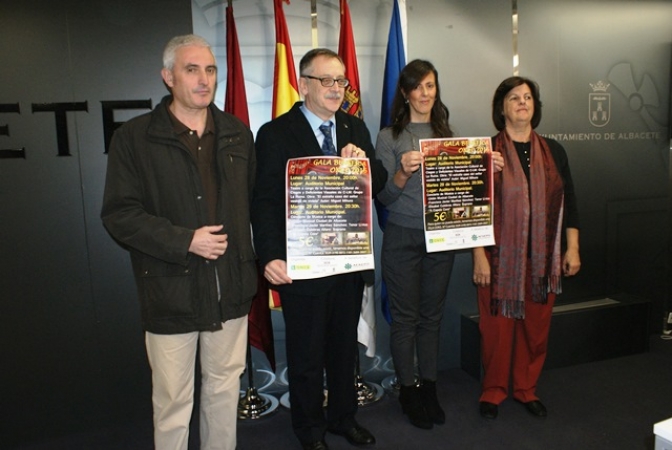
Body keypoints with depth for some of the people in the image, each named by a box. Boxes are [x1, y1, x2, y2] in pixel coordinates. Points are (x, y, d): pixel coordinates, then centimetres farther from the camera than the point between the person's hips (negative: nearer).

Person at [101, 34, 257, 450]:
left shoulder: (238, 134, 8)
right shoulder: (134, 138, -4)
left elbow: (255, 201, 10)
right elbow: (119, 215, -8)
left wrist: (255, 261, 1)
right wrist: (185, 241, -16)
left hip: (231, 288, 4)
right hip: (172, 291, -3)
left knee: (225, 387, 17)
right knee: (173, 400, 8)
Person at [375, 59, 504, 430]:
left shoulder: (447, 134, 9)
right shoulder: (389, 137, -2)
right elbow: (383, 197, -7)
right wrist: (403, 172, -25)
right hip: (402, 238, -3)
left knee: (432, 315, 12)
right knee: (405, 317, 5)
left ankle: (428, 388, 28)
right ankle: (408, 391, 22)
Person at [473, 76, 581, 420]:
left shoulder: (553, 152, 9)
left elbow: (568, 202, 11)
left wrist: (572, 248, 6)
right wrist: (480, 256, -10)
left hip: (542, 259, 4)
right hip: (500, 258, -3)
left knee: (536, 327, 10)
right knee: (497, 327, 4)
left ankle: (526, 389, 29)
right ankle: (493, 391, 22)